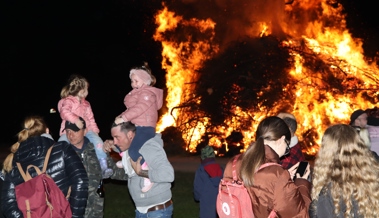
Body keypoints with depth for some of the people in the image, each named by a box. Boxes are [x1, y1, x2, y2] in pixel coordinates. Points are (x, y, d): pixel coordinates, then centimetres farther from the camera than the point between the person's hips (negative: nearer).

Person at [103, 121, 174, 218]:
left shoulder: (150, 147, -22)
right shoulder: (129, 150, 3)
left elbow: (168, 174, -33)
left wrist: (140, 172, -25)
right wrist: (106, 153, -1)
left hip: (158, 210, -8)